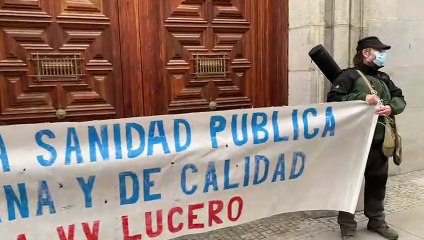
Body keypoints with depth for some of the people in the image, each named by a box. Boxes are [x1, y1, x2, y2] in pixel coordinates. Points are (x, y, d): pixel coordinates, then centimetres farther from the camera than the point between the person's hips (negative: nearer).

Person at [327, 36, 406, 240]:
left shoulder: (383, 77, 16)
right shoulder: (349, 75, -6)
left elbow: (400, 98, 15)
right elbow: (333, 99, -15)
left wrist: (391, 107, -7)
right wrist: (362, 99, -21)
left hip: (380, 141, 7)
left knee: (378, 181, 17)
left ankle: (376, 221, 34)